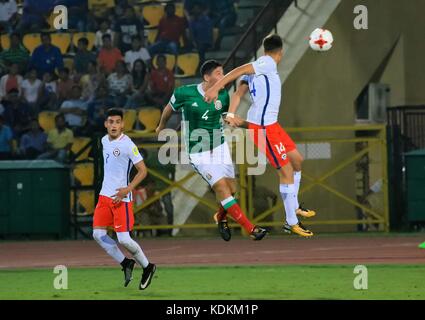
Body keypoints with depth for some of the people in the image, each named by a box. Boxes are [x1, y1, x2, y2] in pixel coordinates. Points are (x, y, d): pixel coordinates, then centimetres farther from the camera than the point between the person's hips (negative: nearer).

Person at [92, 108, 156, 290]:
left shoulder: (127, 145, -15)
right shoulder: (104, 141, 9)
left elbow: (142, 170, -14)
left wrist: (128, 189, -24)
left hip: (121, 198, -7)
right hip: (105, 195, 7)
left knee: (123, 239, -9)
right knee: (98, 234, -2)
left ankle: (147, 267, 14)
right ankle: (126, 264, 14)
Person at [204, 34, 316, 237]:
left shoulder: (258, 68, 15)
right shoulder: (269, 63, -11)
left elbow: (239, 92, 3)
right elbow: (239, 71, -22)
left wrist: (231, 115, -10)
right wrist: (216, 88, -28)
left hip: (269, 124, 10)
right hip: (263, 127, -10)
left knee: (296, 159, 20)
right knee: (286, 171, -5)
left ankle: (294, 207, 34)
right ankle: (291, 223, 2)